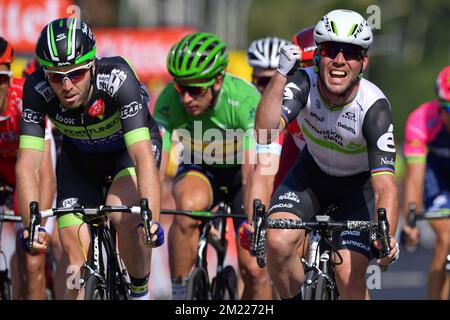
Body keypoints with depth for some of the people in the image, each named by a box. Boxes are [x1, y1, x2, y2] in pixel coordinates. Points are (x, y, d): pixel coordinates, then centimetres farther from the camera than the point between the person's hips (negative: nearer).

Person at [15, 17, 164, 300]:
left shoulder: (117, 78, -39)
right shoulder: (38, 90, -32)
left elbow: (143, 155, -45)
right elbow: (27, 165, -34)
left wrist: (151, 221, -58)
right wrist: (32, 225, -49)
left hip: (129, 146, -3)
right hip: (80, 157, 3)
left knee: (123, 215, -30)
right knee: (76, 259, -8)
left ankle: (141, 290, -5)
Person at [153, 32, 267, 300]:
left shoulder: (245, 99, -33)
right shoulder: (170, 100, -27)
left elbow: (252, 170, -39)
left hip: (238, 170, -1)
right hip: (200, 169, 1)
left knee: (253, 269, -10)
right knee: (188, 205, -34)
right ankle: (178, 293, -21)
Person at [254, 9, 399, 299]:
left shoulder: (374, 107, -31)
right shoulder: (304, 83, -25)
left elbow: (385, 185, -36)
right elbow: (265, 133, -40)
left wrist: (387, 236, -53)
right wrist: (282, 74, -49)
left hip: (360, 185, -2)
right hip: (313, 172, 2)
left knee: (349, 278, -16)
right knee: (278, 242, -24)